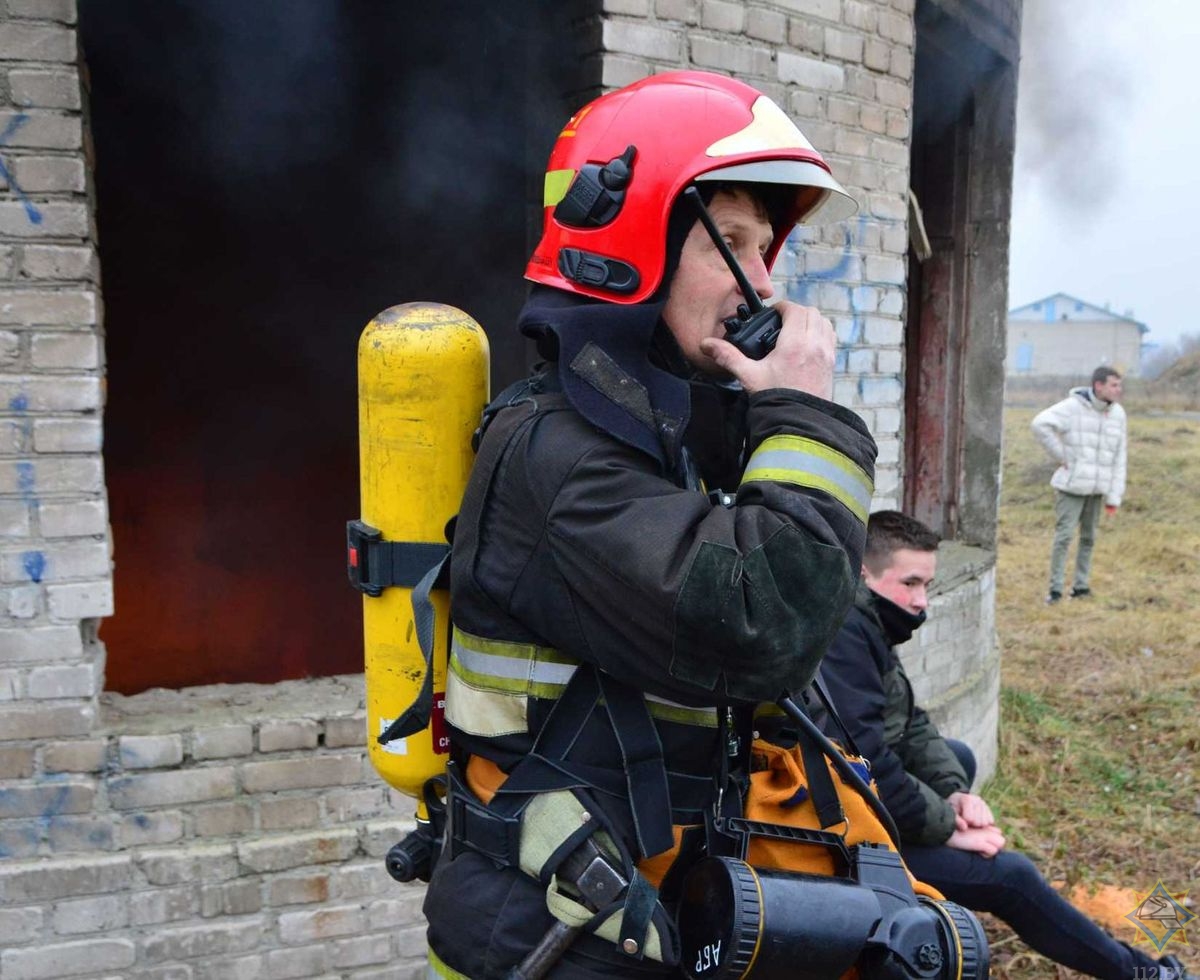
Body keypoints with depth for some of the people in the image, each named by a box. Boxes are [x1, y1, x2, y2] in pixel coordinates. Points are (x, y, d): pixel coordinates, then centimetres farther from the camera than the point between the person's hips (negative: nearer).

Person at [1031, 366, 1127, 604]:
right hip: (1071, 484, -5)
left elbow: (1118, 459, 6)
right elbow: (1041, 424, -27)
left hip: (1096, 488, 5)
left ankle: (1081, 585, 22)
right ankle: (1055, 588, 4)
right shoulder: (1073, 406, -12)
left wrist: (1114, 496, 2)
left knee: (1088, 537, 11)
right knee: (1064, 536, -5)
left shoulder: (1117, 414, 4)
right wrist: (1061, 457, -19)